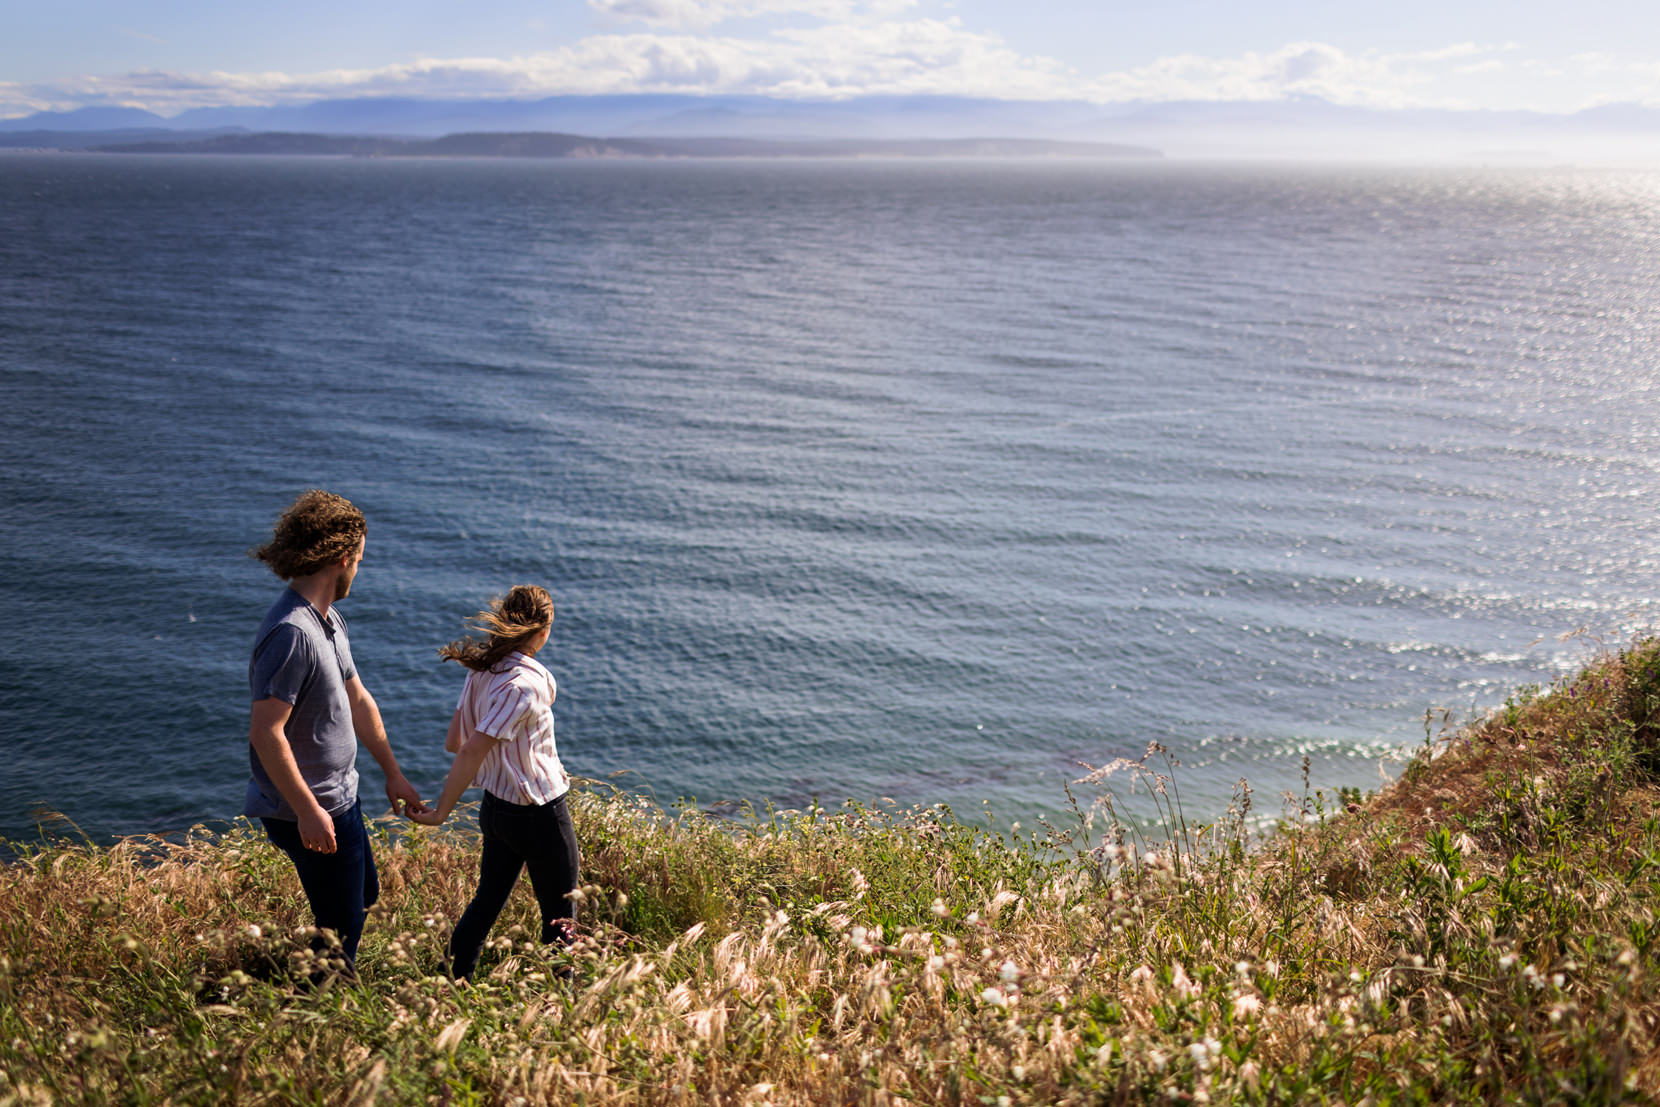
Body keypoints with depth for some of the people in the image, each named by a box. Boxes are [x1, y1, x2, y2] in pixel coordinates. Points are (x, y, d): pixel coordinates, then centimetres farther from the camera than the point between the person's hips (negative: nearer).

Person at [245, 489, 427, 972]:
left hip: (339, 796, 11)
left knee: (364, 895, 25)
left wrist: (393, 773, 20)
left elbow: (358, 700, 17)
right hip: (312, 812, -11)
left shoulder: (330, 620, 8)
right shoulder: (291, 633, -26)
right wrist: (307, 811, -26)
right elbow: (265, 734, -28)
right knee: (341, 927, 3)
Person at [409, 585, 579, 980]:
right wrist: (442, 812, -21)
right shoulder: (525, 683, -25)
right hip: (538, 814, -8)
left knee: (486, 902, 19)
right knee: (560, 917, 8)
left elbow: (454, 742, 7)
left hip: (496, 806, 8)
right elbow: (473, 750, -28)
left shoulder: (481, 671, 0)